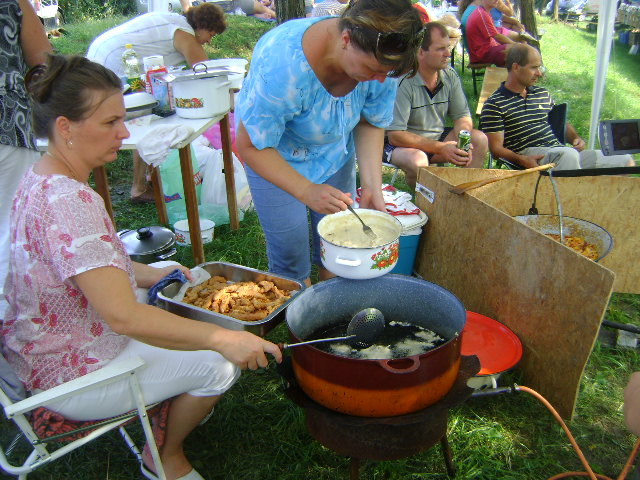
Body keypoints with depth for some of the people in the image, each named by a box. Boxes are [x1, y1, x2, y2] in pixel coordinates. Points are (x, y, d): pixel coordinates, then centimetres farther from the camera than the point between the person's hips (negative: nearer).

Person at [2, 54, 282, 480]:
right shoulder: (68, 201, -34)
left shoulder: (41, 178, -1)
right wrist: (222, 338, -32)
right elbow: (123, 316, -38)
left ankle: (173, 407, 32)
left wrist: (151, 274, 1)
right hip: (69, 379, -10)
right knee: (217, 364, -7)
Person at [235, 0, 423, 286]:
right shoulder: (281, 67, -40)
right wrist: (307, 191, -39)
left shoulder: (381, 60, -24)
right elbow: (250, 146, -29)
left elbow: (371, 123, -8)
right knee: (290, 244, -2)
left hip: (335, 150, 4)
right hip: (275, 154, -4)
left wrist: (371, 185, -20)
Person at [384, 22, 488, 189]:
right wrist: (440, 148, -29)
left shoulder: (450, 75, -3)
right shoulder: (403, 81, -24)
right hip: (403, 144, -6)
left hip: (438, 137, 7)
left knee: (480, 139, -11)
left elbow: (463, 117, 4)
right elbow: (394, 135, -27)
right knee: (418, 162, -37)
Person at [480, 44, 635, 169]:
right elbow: (496, 148, -8)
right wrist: (522, 160, -25)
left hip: (560, 150, 8)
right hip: (530, 156, -7)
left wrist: (575, 138, 9)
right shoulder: (494, 105, -2)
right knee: (569, 154, -40)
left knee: (627, 162, -2)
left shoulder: (543, 94, 21)